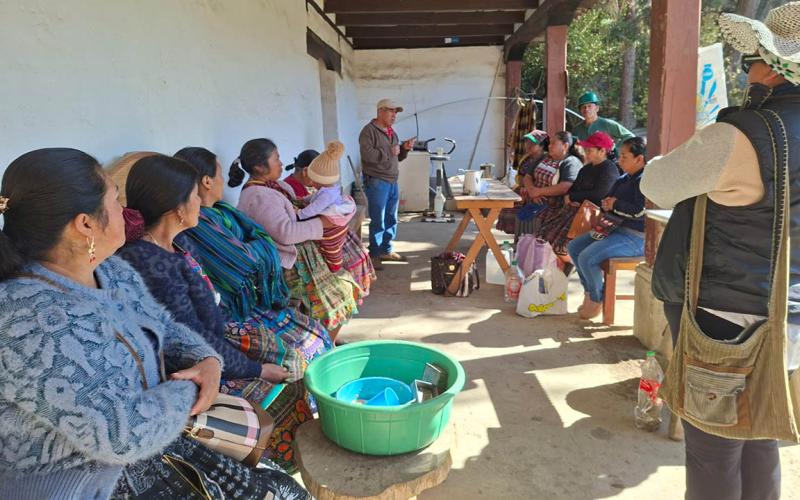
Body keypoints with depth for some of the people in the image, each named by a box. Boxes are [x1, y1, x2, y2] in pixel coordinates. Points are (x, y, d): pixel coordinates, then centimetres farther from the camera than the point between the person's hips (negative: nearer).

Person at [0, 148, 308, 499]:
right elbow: (123, 435, -31)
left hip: (147, 450, 8)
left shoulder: (110, 270, -1)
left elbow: (165, 328, 11)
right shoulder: (34, 323, -30)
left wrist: (207, 360, -9)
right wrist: (186, 391, -13)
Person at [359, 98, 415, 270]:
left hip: (392, 182, 8)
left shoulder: (392, 132, 17)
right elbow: (367, 155, -24)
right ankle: (374, 254, 6)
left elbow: (397, 157, 22)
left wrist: (405, 149, 1)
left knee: (391, 219, 13)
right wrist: (389, 152, -17)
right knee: (378, 221, -4)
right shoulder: (369, 130, -10)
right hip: (376, 182, -8)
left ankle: (386, 250, 25)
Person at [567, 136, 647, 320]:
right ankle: (589, 291, 16)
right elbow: (606, 201, 22)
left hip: (635, 237, -10)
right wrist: (605, 205, -4)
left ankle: (597, 300, 0)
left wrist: (615, 205, -10)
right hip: (616, 229, 10)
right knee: (573, 247, 7)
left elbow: (639, 212, -26)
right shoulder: (623, 179, 14)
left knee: (587, 257, -24)